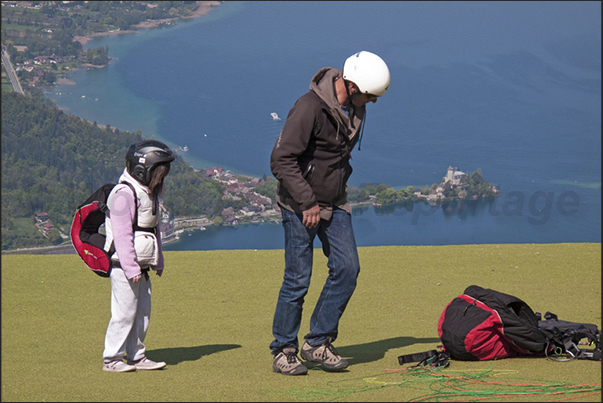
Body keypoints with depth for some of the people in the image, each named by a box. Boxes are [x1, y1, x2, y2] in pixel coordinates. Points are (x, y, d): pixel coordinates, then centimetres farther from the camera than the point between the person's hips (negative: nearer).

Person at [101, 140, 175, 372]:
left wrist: (158, 262, 22)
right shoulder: (124, 194, -17)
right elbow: (122, 234, -20)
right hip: (124, 266, -9)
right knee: (124, 313, -7)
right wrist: (131, 268, -22)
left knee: (143, 312, 11)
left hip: (141, 268, 9)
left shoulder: (150, 193, 14)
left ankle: (137, 357, 19)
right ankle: (111, 359, 1)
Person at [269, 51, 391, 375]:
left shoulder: (356, 107, 2)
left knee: (347, 268, -3)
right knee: (298, 279, -5)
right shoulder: (310, 107, -23)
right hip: (299, 203, -7)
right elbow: (283, 159, -23)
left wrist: (340, 188, 16)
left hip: (333, 203, 7)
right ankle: (283, 352, 8)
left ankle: (318, 343, 7)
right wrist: (307, 203, -22)